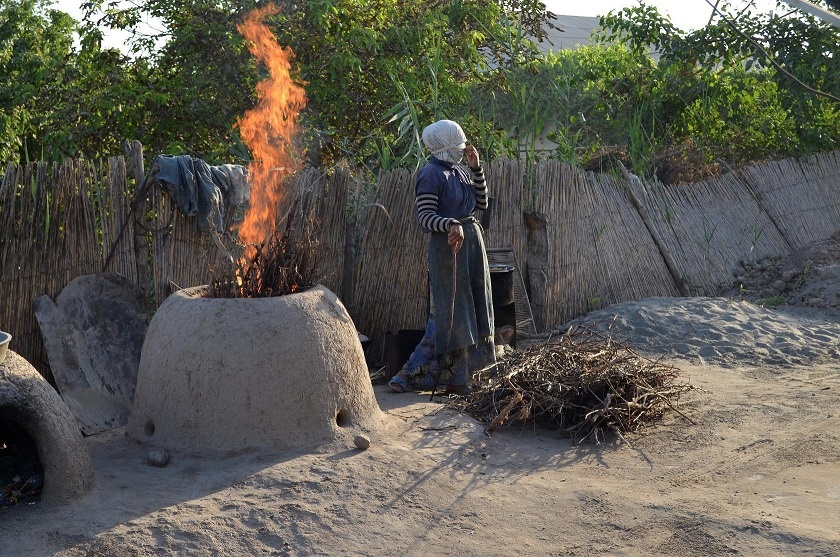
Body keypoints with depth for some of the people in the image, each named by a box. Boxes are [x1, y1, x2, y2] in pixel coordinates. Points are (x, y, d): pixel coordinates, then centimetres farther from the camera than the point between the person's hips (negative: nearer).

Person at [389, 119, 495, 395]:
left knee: (470, 302, 13)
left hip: (472, 240, 9)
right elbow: (425, 217, -18)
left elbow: (481, 203, 13)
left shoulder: (460, 171, 12)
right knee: (451, 309, -3)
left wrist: (476, 168, 7)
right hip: (448, 245, -9)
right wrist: (452, 225, -34)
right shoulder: (431, 175, -12)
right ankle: (450, 377, 7)